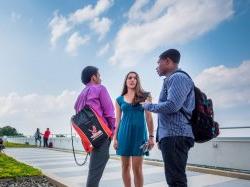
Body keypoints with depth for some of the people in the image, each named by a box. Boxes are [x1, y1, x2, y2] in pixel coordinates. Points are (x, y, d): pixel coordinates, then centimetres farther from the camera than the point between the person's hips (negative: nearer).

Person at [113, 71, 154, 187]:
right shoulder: (119, 99, 10)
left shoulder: (144, 96, 4)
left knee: (137, 168, -4)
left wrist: (151, 136, -4)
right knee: (125, 166, 8)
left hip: (139, 133, -2)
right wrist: (115, 138, 6)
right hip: (124, 133, 3)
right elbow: (117, 120, 11)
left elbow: (149, 117, 2)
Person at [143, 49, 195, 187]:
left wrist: (148, 105, -5)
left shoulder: (178, 77, -8)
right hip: (171, 135, 10)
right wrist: (161, 138, 19)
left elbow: (172, 105, -21)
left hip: (175, 135, -10)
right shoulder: (172, 80, 23)